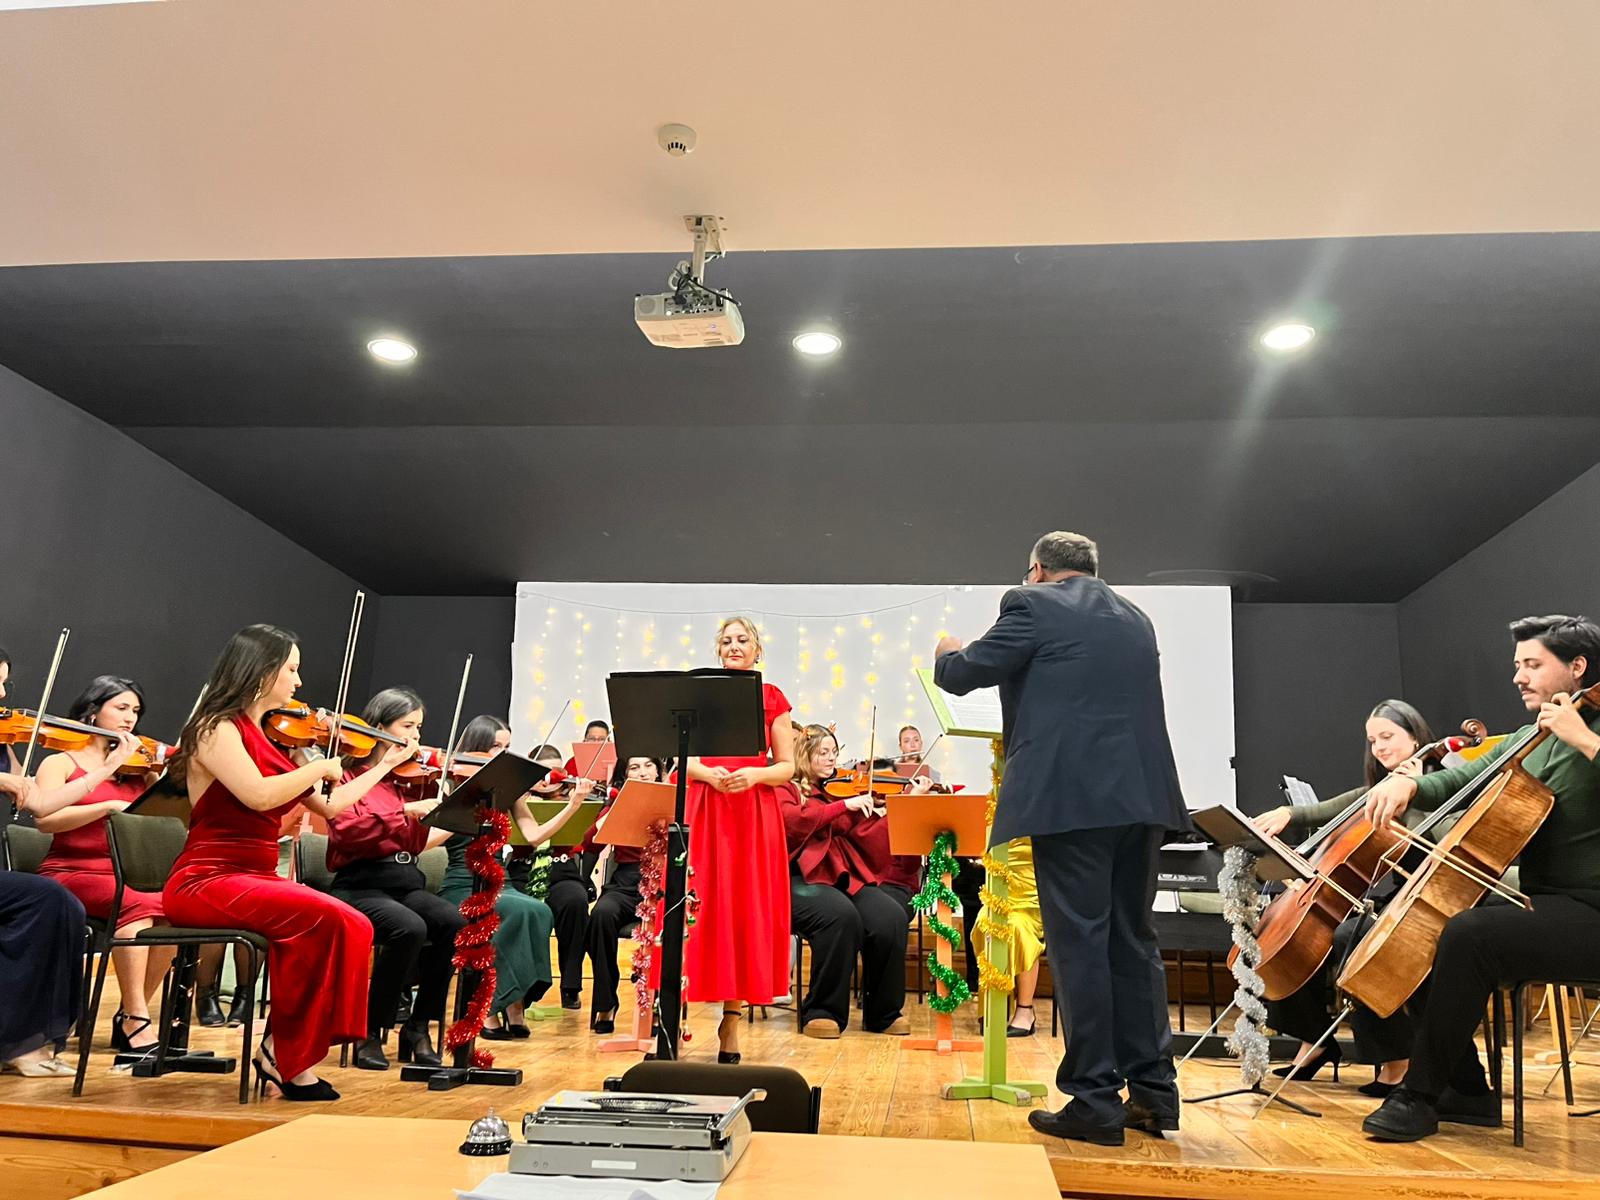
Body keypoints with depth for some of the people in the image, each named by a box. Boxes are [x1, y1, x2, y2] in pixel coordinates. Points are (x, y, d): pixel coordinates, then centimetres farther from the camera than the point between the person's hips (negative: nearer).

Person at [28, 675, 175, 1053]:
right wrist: (109, 807, -20)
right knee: (139, 903, -34)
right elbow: (45, 818, -13)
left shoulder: (138, 769, 18)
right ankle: (136, 1021, -31)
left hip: (125, 876, 4)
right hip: (70, 873, -4)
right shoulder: (61, 762, 6)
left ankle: (130, 1017, -16)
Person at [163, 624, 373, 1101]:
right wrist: (320, 768, -12)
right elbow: (259, 795, -26)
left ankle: (287, 1053, -9)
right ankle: (287, 1055, -12)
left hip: (256, 881, 8)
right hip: (205, 883, -7)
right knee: (321, 916, -29)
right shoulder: (216, 727, -8)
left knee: (355, 927, -16)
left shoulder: (261, 736, 16)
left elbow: (328, 807, 14)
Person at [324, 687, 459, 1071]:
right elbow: (346, 829, -19)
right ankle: (370, 1033, -12)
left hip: (406, 883, 5)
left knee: (454, 922, -25)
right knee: (409, 928, -33)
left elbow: (420, 842, 8)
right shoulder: (349, 774, 0)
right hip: (360, 884, -5)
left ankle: (418, 1028, -7)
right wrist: (405, 811, -23)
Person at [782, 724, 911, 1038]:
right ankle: (822, 1012, -18)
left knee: (891, 917, -23)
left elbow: (867, 836, 8)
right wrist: (844, 806, -17)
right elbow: (792, 822, -14)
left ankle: (883, 1013, -4)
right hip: (800, 880, -5)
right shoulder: (785, 790, 10)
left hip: (846, 880, 5)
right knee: (840, 915, -35)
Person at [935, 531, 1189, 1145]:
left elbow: (962, 674, -1)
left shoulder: (1033, 604, -1)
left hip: (1071, 795, -7)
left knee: (1080, 944, -2)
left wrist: (947, 652, 22)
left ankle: (1096, 1101, 3)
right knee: (1133, 939, 14)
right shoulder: (1135, 618, 19)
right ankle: (1153, 1091, 19)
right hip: (1141, 794, 7)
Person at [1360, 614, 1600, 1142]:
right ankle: (1467, 1092, 7)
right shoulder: (1525, 741, 17)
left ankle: (1420, 1095, -20)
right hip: (1536, 900, 9)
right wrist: (1410, 784, -6)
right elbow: (1460, 781, 13)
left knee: (1467, 935, -32)